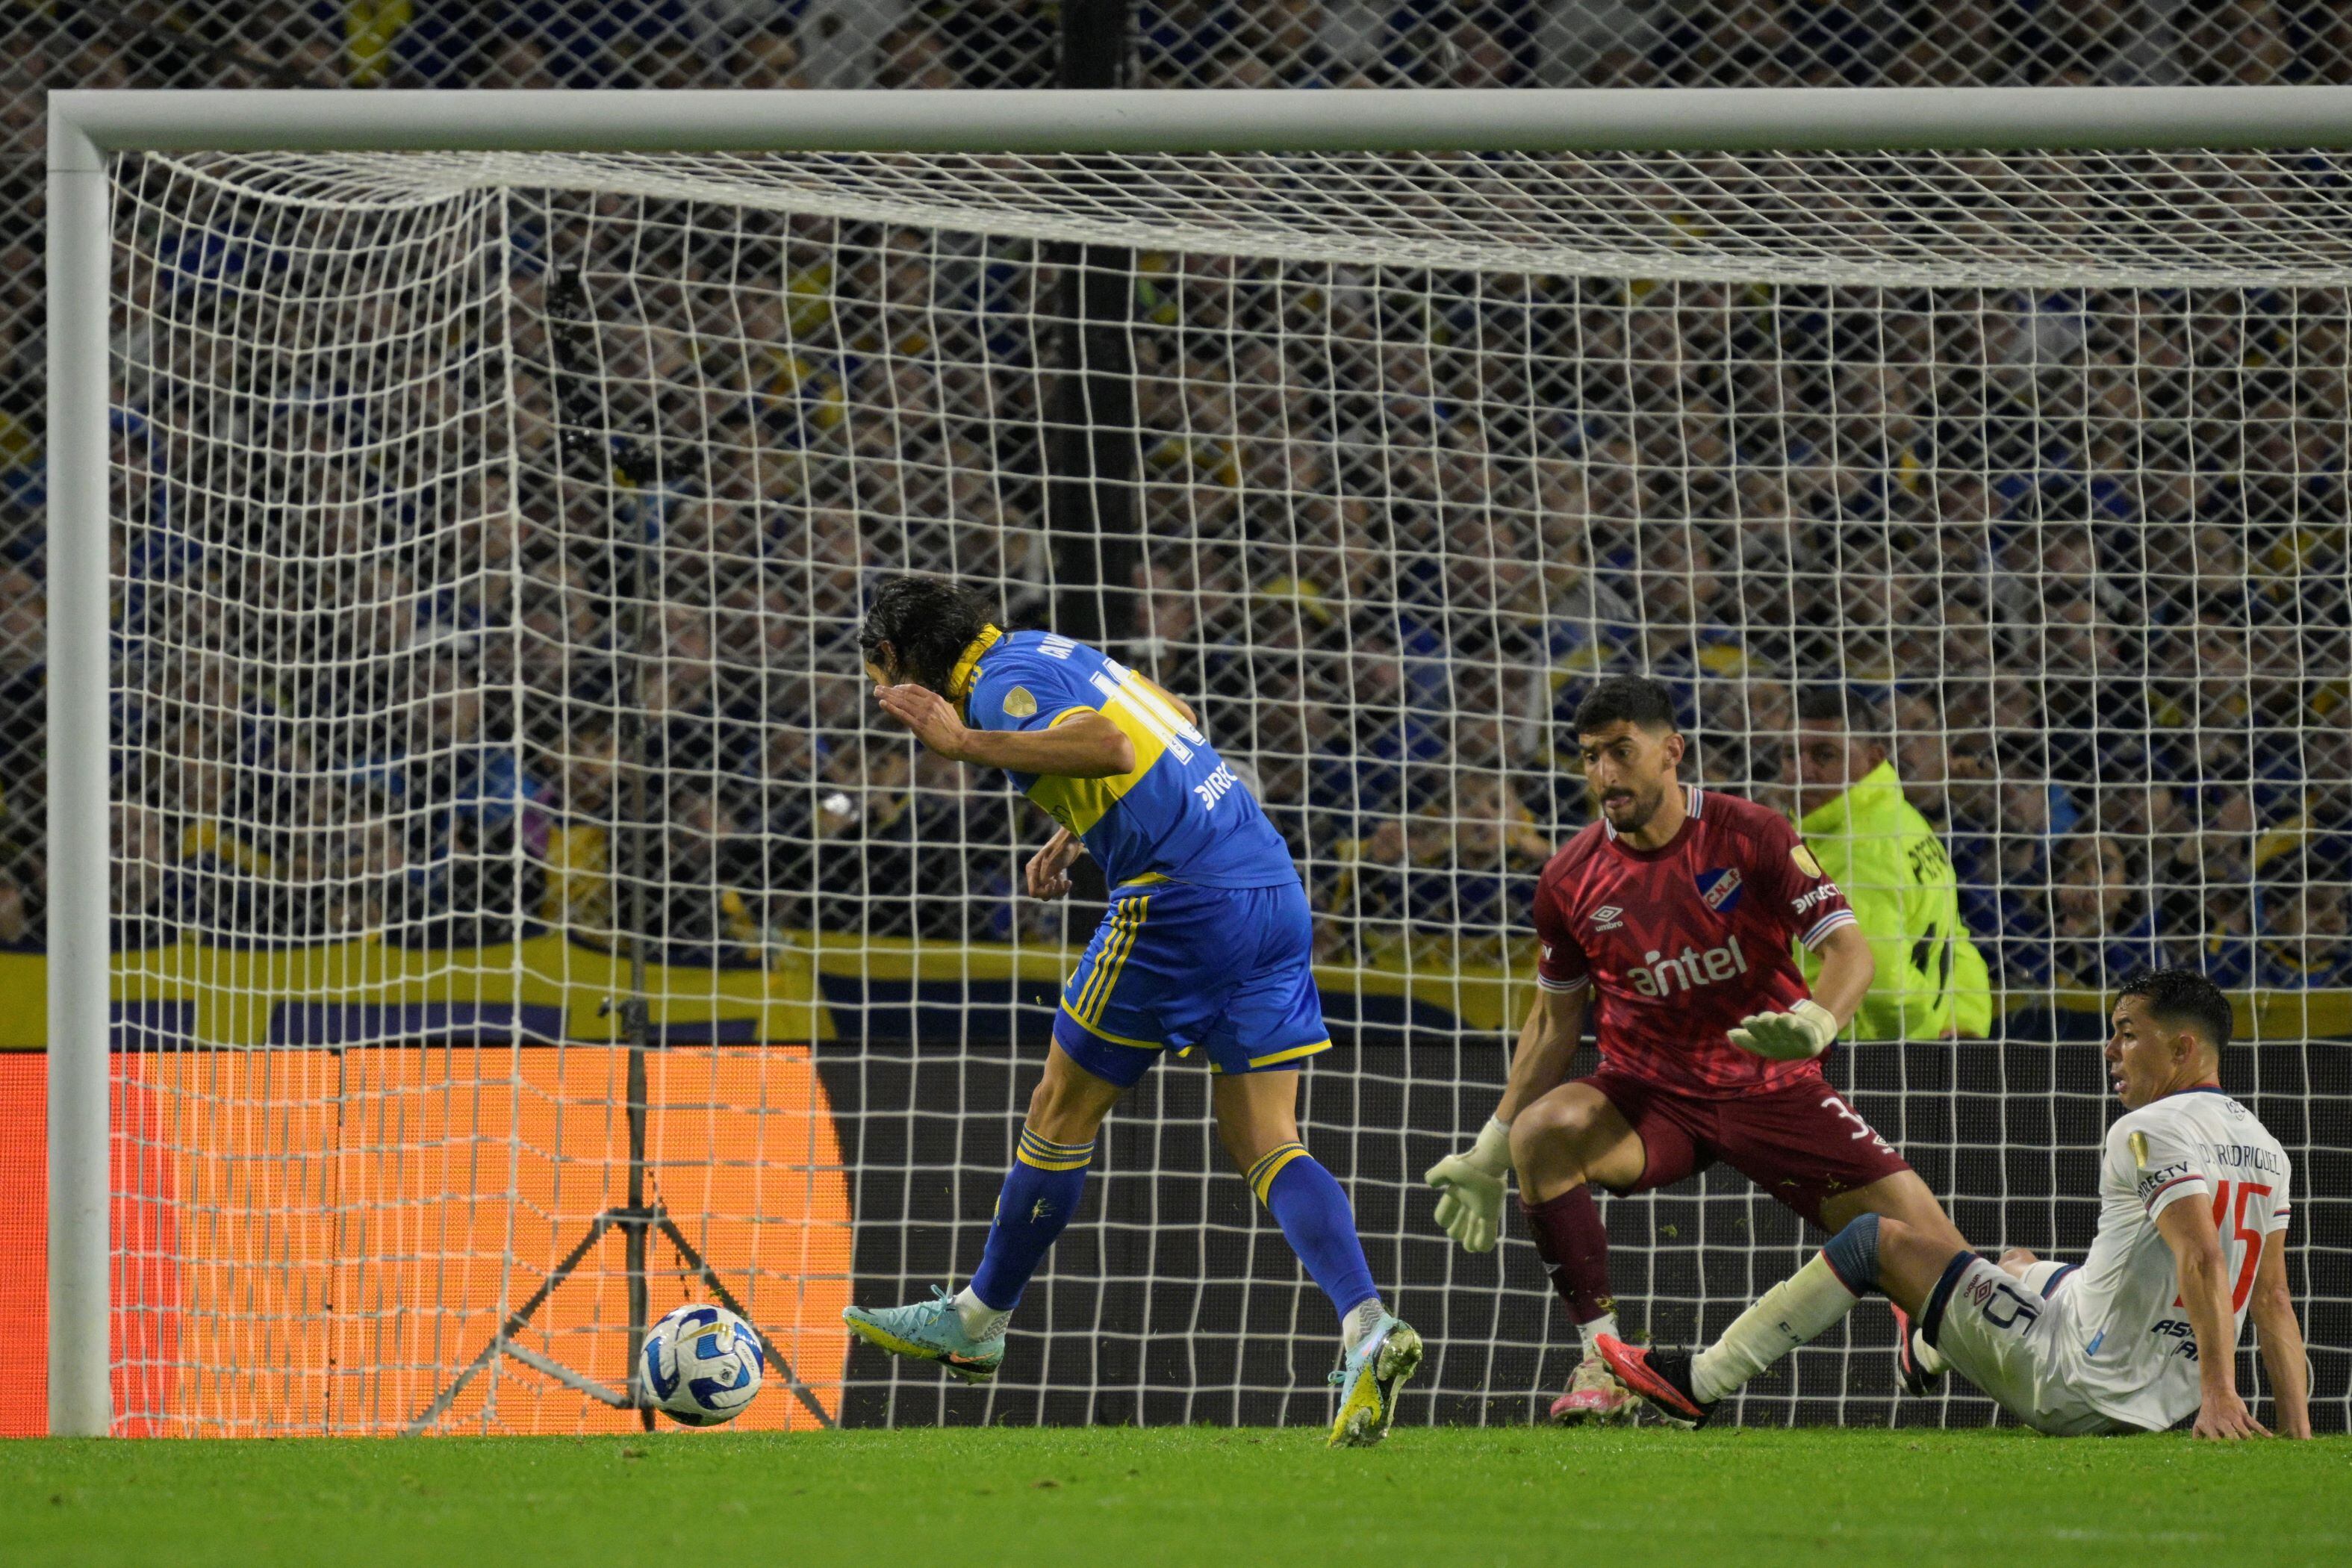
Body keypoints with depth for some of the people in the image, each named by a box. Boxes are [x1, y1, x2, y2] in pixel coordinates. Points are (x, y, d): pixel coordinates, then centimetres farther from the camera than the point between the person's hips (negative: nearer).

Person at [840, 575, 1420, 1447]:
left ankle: (978, 1322, 23)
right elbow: (1167, 739, 37)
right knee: (1264, 1143, 4)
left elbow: (1108, 744, -24)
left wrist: (967, 744, -21)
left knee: (1062, 1113, 9)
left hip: (1181, 900, -8)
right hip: (1271, 884, 8)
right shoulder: (1053, 656, 22)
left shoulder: (999, 684, -6)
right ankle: (1366, 1327, -16)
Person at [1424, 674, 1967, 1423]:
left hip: (1770, 1087, -1)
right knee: (1543, 1128, -33)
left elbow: (1848, 948, -13)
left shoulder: (1749, 835, -9)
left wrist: (1812, 1023, -36)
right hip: (1649, 1094, 1)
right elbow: (1555, 1020, 11)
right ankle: (1605, 1363, -26)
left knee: (1927, 1240, -14)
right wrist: (1489, 1152, 9)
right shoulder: (1571, 881, -2)